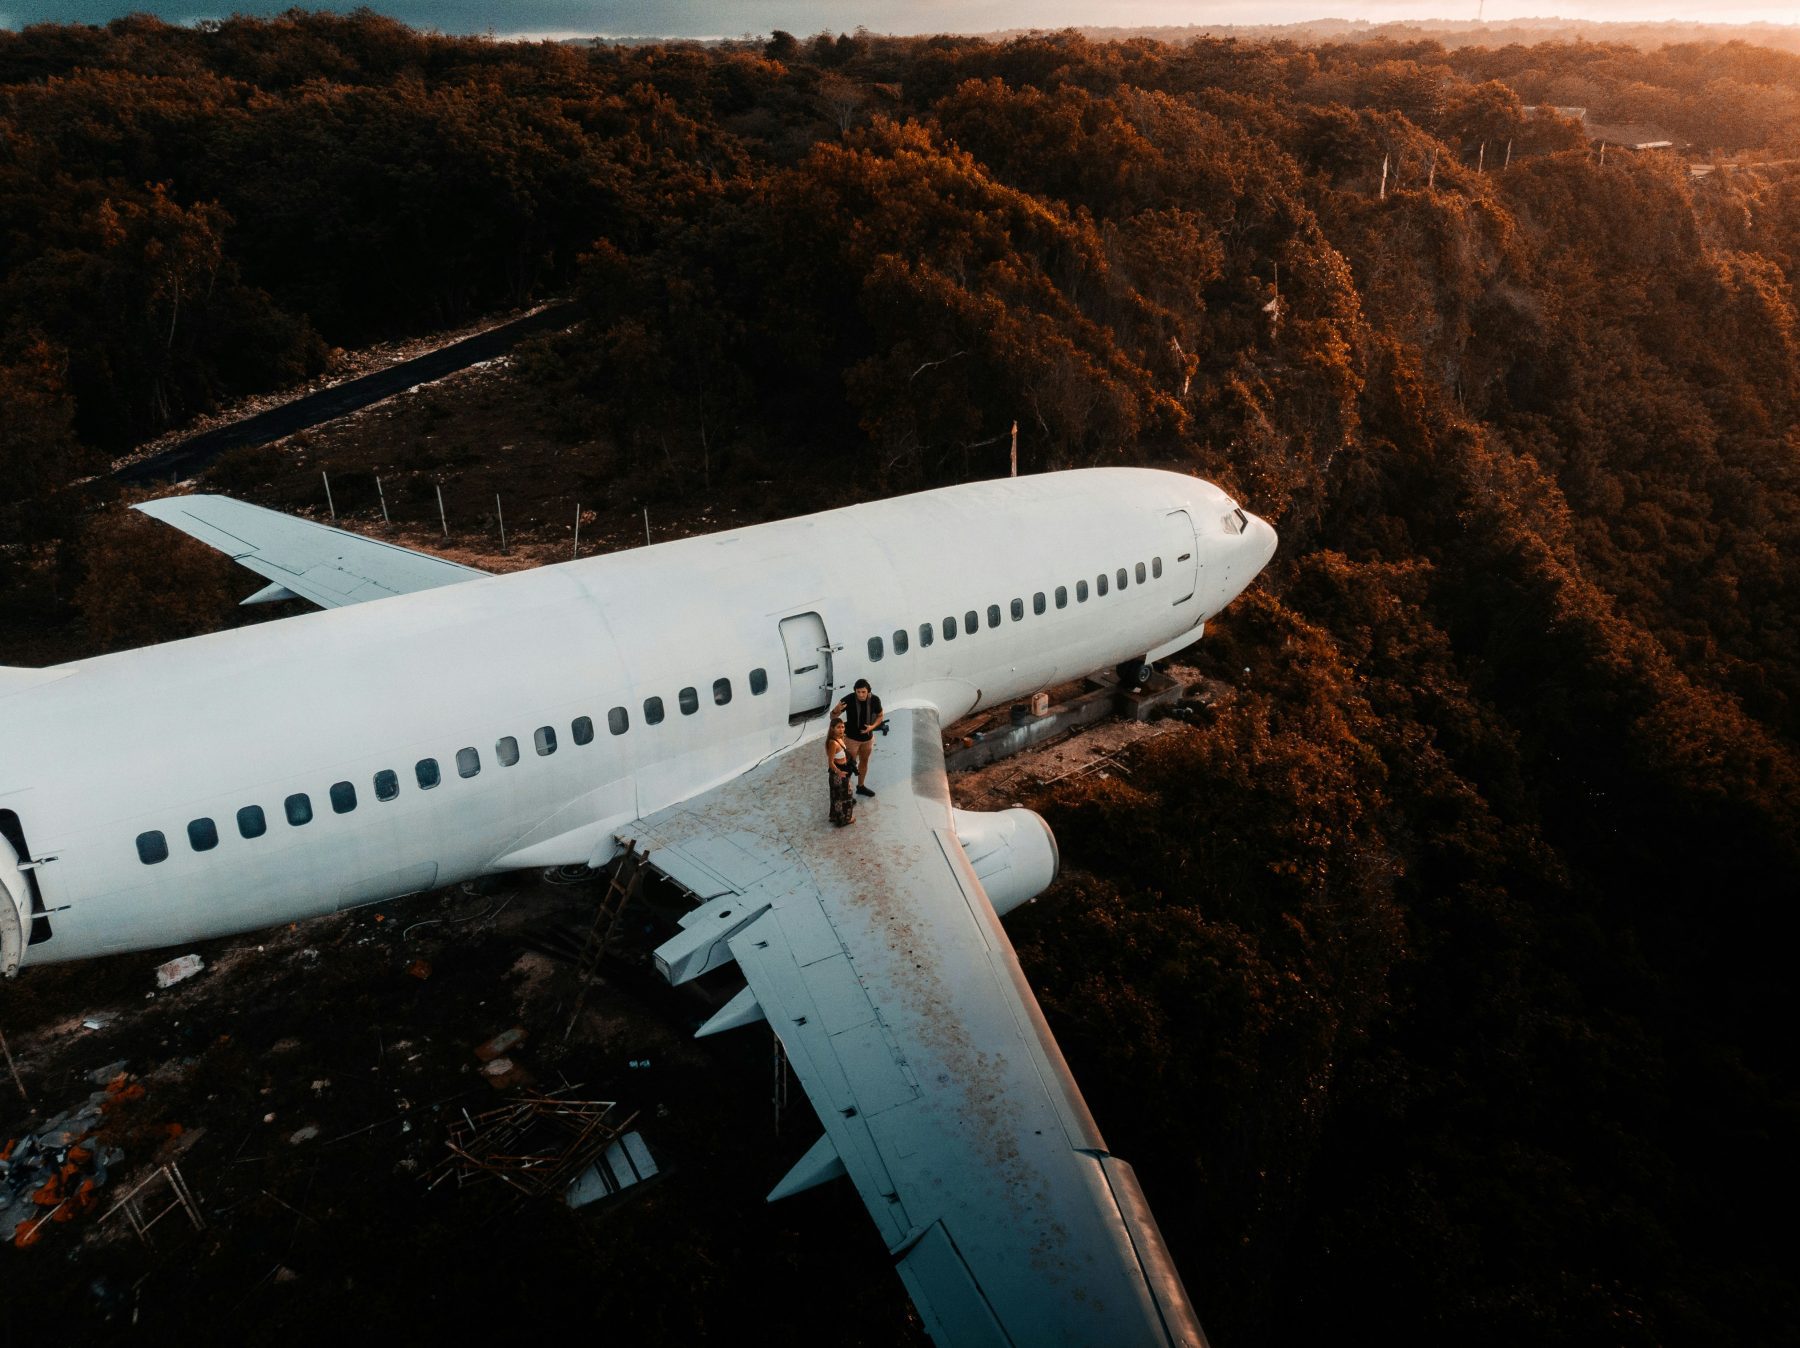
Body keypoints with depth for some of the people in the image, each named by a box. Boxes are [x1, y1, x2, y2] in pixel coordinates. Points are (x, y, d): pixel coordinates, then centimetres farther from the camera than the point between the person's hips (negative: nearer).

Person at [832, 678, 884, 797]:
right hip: (852, 738, -4)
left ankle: (861, 786, 42)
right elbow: (832, 716, -19)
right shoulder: (848, 700, -27)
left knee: (864, 761, 22)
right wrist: (836, 710, -43)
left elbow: (880, 716, 1)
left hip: (868, 737, 5)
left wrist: (872, 727, -18)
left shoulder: (875, 700, -17)